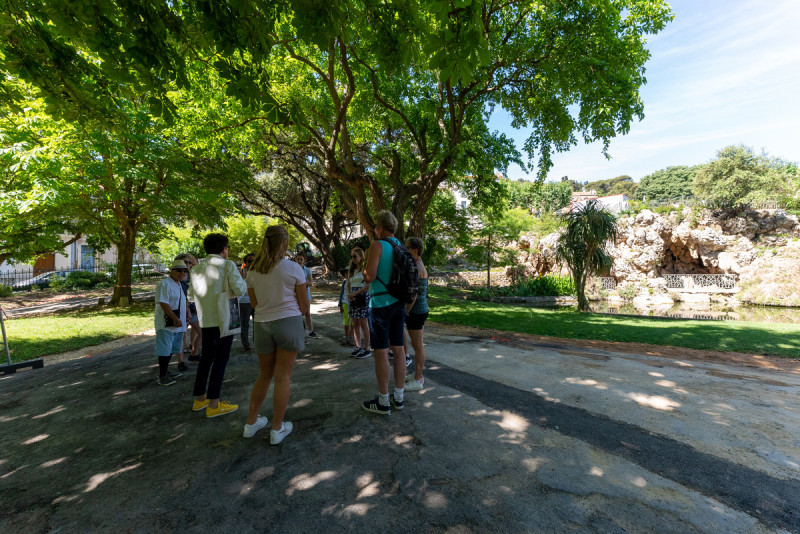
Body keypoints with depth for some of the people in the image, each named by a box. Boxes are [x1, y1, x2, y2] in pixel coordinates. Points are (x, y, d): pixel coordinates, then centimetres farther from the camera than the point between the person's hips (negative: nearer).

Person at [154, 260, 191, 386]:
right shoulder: (164, 284, -14)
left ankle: (166, 372, 30)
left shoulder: (178, 285, 17)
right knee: (165, 350, -5)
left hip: (176, 324, 10)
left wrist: (185, 316, 18)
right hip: (166, 324, -10)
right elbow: (163, 304, -22)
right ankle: (162, 377, 4)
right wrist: (176, 319, -22)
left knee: (171, 349, 18)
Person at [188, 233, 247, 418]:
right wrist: (244, 280, 4)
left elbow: (191, 295, 15)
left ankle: (199, 399, 25)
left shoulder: (197, 268, 9)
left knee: (207, 356, 17)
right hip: (223, 318, -6)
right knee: (221, 358, -1)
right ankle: (213, 404, 2)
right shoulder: (227, 265, -9)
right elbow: (240, 289, -17)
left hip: (205, 319, 6)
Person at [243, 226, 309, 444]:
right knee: (282, 377, 6)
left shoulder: (253, 272, 3)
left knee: (264, 375, 21)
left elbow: (254, 303, 10)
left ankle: (251, 422, 32)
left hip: (262, 325, 4)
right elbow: (304, 304, -3)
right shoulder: (293, 268, -9)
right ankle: (277, 429, 17)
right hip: (289, 322, -4)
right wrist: (302, 313, 17)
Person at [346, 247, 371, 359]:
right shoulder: (351, 270, 16)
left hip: (362, 297, -7)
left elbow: (368, 286, -13)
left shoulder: (365, 268, -5)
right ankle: (358, 347, 18)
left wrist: (355, 293, -15)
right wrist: (348, 294, -2)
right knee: (355, 324, 8)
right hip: (353, 299, 7)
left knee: (363, 324, -5)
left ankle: (367, 349, 2)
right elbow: (348, 285, 18)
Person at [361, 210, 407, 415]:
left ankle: (383, 402, 9)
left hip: (380, 304, -7)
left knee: (381, 351, 0)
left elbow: (370, 276, -19)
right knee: (398, 348, 11)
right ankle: (399, 397, 22)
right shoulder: (401, 247, 10)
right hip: (399, 302, 7)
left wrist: (364, 271, 1)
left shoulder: (377, 246, -12)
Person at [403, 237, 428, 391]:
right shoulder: (421, 266, 14)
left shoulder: (415, 267, -17)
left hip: (416, 311, -10)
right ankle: (416, 374, 30)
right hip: (422, 309, 10)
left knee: (418, 346, -1)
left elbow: (413, 294, -23)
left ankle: (418, 380, 9)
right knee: (417, 345, 18)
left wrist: (406, 312, -16)